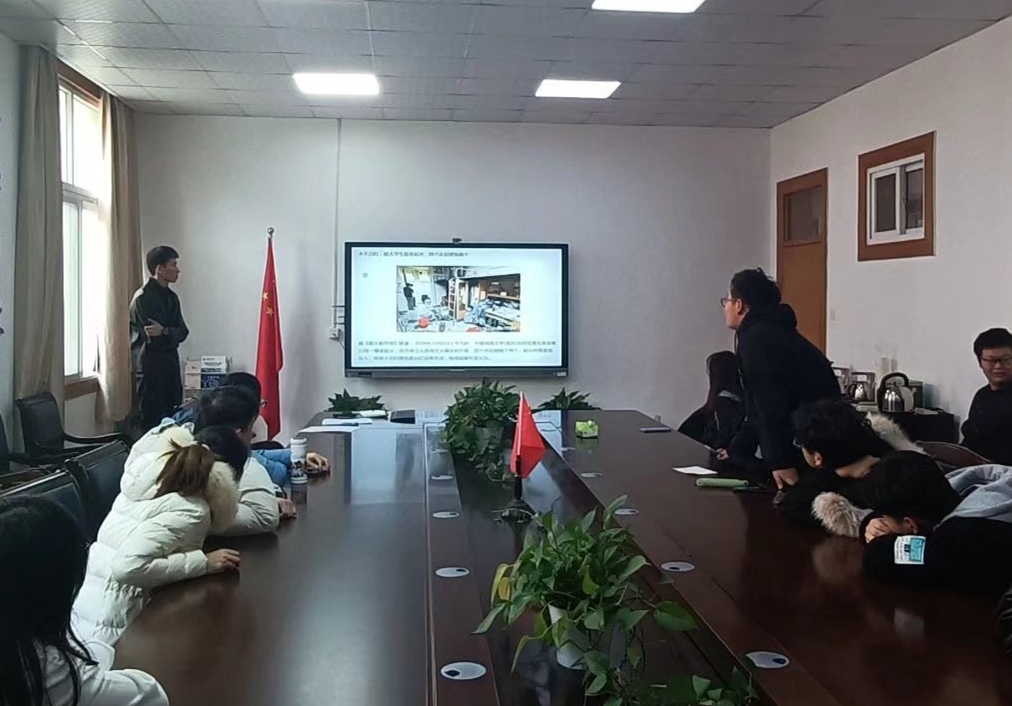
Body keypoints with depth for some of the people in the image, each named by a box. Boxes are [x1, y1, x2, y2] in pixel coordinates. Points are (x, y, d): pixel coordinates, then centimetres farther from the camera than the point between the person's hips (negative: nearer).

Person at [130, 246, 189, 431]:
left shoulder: (171, 297, 12)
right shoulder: (143, 298, -13)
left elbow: (183, 332, 2)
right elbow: (152, 338, -18)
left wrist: (164, 331, -15)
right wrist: (171, 334, -5)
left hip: (170, 364, 8)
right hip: (151, 366, -8)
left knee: (172, 416, 9)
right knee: (152, 420, -4)